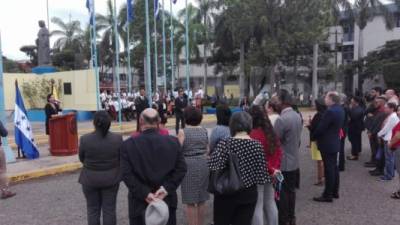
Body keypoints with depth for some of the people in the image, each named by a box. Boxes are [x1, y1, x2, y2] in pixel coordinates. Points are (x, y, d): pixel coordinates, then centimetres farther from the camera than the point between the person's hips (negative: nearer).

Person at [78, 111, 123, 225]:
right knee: (109, 209, 10)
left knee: (93, 209, 13)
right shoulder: (117, 138, -13)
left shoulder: (85, 139, -16)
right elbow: (121, 158, -1)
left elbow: (81, 158, -1)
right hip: (111, 178, 1)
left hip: (90, 179, 0)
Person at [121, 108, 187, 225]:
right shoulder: (173, 142, -5)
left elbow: (127, 174, -16)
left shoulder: (128, 145, -10)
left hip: (139, 202, -1)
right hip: (167, 200, 2)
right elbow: (181, 169, -7)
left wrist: (144, 193, -14)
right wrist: (167, 188, -10)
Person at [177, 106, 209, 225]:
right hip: (203, 164, 5)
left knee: (190, 202, 5)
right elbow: (207, 150, 12)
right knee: (201, 200, 16)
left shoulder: (183, 132, -8)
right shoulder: (204, 131, 6)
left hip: (189, 165, -5)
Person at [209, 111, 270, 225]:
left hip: (227, 193, -2)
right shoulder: (257, 145, -5)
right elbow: (261, 172, -4)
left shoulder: (225, 143, -15)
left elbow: (213, 167, -23)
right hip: (249, 194, 3)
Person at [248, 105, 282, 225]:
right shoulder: (271, 132, 6)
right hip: (270, 174, 8)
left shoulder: (254, 134, -19)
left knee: (257, 206, 1)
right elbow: (278, 152, 8)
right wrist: (276, 168, 4)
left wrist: (271, 170, -11)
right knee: (270, 203, 18)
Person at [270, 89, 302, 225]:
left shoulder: (281, 119, -23)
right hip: (294, 161, 8)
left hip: (283, 163, -8)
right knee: (291, 190, 18)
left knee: (282, 193, 4)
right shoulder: (297, 116, 4)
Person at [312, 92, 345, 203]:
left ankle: (327, 195, 4)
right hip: (335, 142, 10)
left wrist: (313, 136, -4)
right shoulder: (340, 109, 8)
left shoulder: (330, 111, -24)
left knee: (329, 169, -4)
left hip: (327, 144, -10)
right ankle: (335, 191, 27)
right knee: (334, 167, 16)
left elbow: (321, 128, -21)